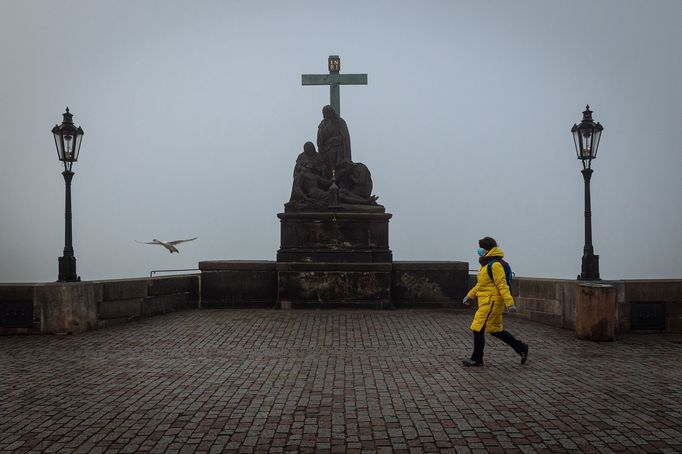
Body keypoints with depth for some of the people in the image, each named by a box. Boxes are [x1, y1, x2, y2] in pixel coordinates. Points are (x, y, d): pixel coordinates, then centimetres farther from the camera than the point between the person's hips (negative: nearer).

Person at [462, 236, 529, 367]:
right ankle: (521, 348, 23)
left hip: (491, 302, -10)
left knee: (478, 329, -6)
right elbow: (480, 284, 25)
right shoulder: (486, 264, 16)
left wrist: (509, 303, -24)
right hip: (486, 302, 10)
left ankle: (477, 359, 3)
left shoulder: (495, 265, -16)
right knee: (495, 329, 15)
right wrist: (469, 296, 25)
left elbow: (502, 285, -21)